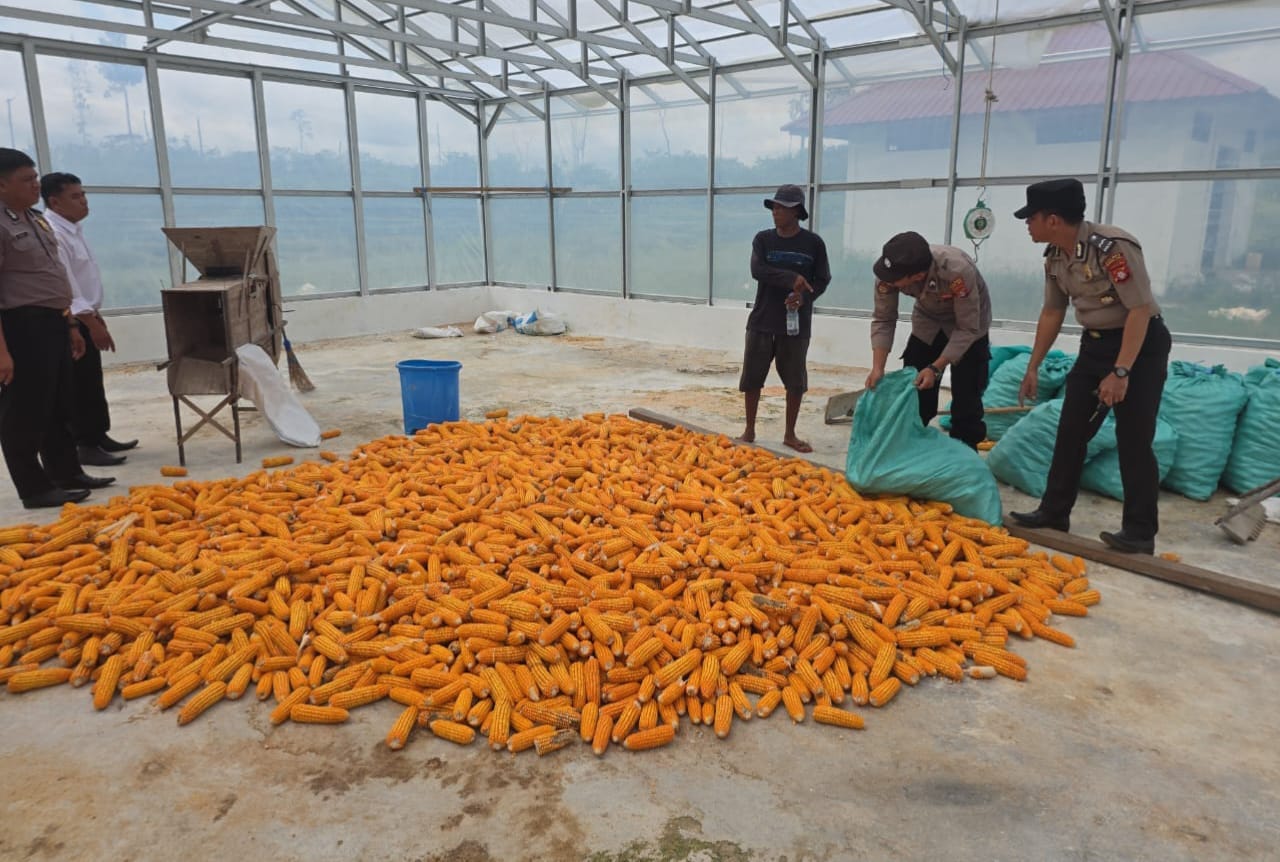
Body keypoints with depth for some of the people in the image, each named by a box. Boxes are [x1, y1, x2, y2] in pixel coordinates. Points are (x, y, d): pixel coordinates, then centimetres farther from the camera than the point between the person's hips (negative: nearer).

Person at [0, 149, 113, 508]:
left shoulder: (36, 220, 14)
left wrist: (70, 324, 20)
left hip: (52, 323, 9)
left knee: (60, 407, 17)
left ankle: (66, 473, 30)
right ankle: (35, 488, 9)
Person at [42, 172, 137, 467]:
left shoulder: (72, 229, 13)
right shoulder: (52, 233, -19)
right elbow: (64, 285, -24)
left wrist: (94, 315, 22)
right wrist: (92, 323, -25)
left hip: (83, 318, 10)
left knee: (93, 382, 16)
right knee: (80, 385, -4)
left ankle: (99, 437, 26)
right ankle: (85, 445, 3)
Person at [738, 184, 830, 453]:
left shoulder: (813, 243, -1)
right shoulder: (763, 239, 2)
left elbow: (823, 279, 3)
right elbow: (757, 270, -12)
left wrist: (804, 296, -16)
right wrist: (791, 278, -22)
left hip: (796, 322, -1)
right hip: (762, 320, 1)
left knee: (795, 380, 6)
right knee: (752, 377, 4)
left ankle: (790, 434, 20)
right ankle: (749, 431, 19)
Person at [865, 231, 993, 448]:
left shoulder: (958, 271, -41)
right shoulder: (889, 271, -30)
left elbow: (967, 329, -30)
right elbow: (883, 320, -18)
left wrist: (936, 368, -35)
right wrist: (877, 368, -26)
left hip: (968, 324, -3)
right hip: (927, 323, 4)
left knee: (966, 400, -6)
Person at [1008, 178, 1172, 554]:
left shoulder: (1113, 247, -25)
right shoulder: (1055, 256, -1)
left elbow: (1140, 310, -25)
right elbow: (1052, 312, 11)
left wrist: (1120, 372, -27)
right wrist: (1033, 367, 14)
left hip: (1141, 344, -8)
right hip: (1096, 343, 8)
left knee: (1133, 438, -7)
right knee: (1071, 430, 8)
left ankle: (1140, 532, 2)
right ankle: (1054, 512, 17)